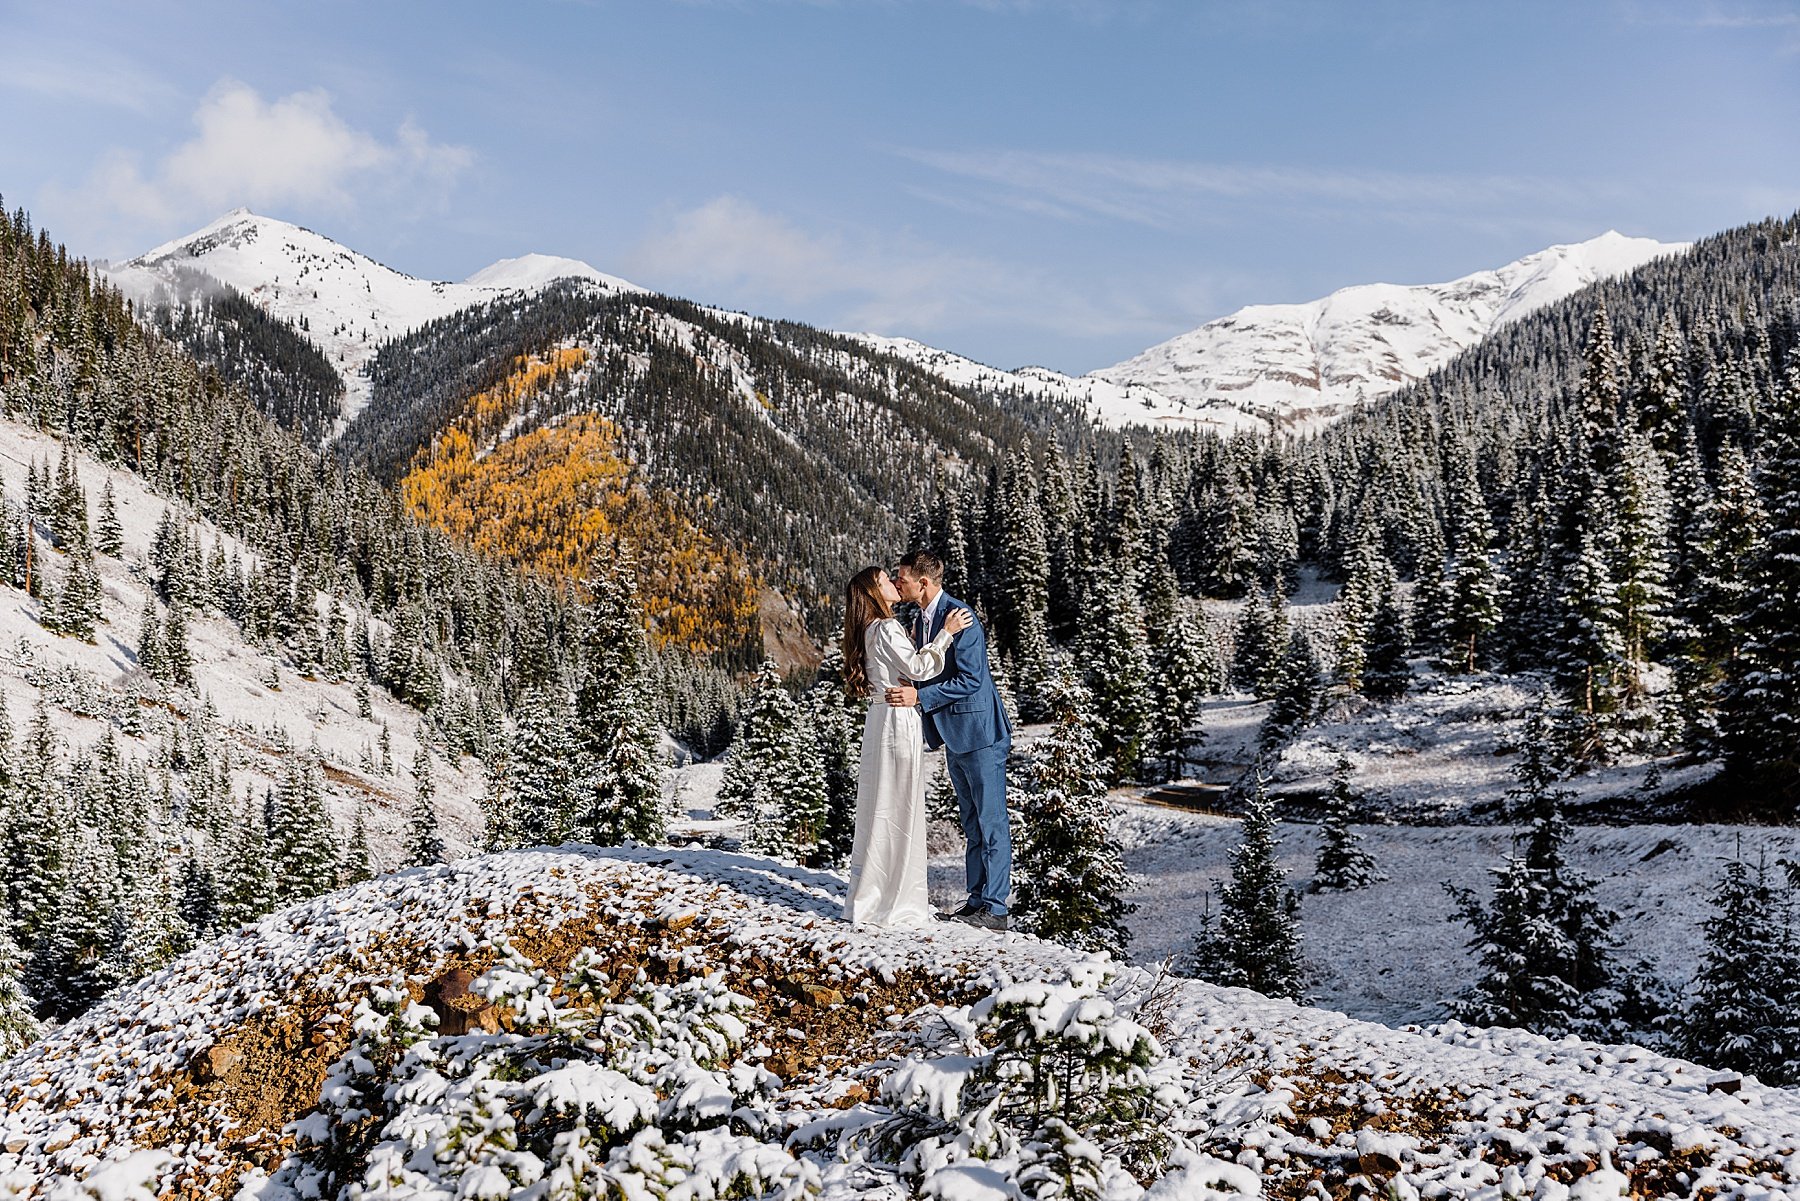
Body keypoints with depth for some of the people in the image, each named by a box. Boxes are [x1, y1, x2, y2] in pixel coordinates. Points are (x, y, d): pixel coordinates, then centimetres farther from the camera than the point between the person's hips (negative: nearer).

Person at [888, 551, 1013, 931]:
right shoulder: (922, 618, 12)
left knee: (991, 822, -3)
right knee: (972, 824, 15)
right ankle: (977, 900, 22)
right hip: (954, 737, 10)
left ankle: (995, 908, 2)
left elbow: (971, 679, -22)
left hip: (980, 734, -10)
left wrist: (919, 696, -24)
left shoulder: (958, 616, -18)